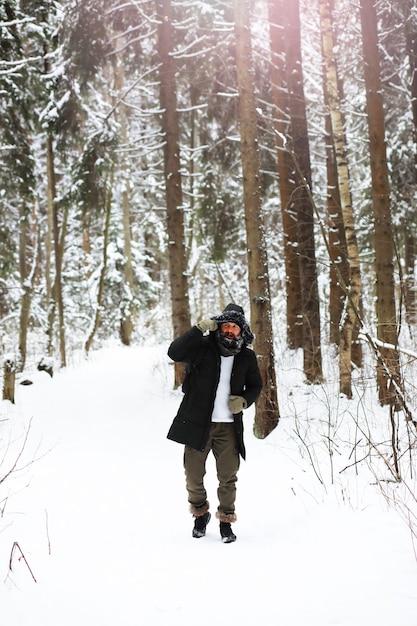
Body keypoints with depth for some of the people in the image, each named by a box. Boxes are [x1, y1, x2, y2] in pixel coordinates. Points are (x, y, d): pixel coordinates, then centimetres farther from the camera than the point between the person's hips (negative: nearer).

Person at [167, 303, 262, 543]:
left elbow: (255, 385, 15)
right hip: (197, 423, -1)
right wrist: (199, 330, -27)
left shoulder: (247, 357, 2)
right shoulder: (203, 346, -6)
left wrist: (245, 400, -5)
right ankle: (200, 513, 34)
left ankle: (226, 520, 23)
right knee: (194, 474, 9)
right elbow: (174, 352, -21)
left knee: (228, 476, 4)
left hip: (228, 426, 1)